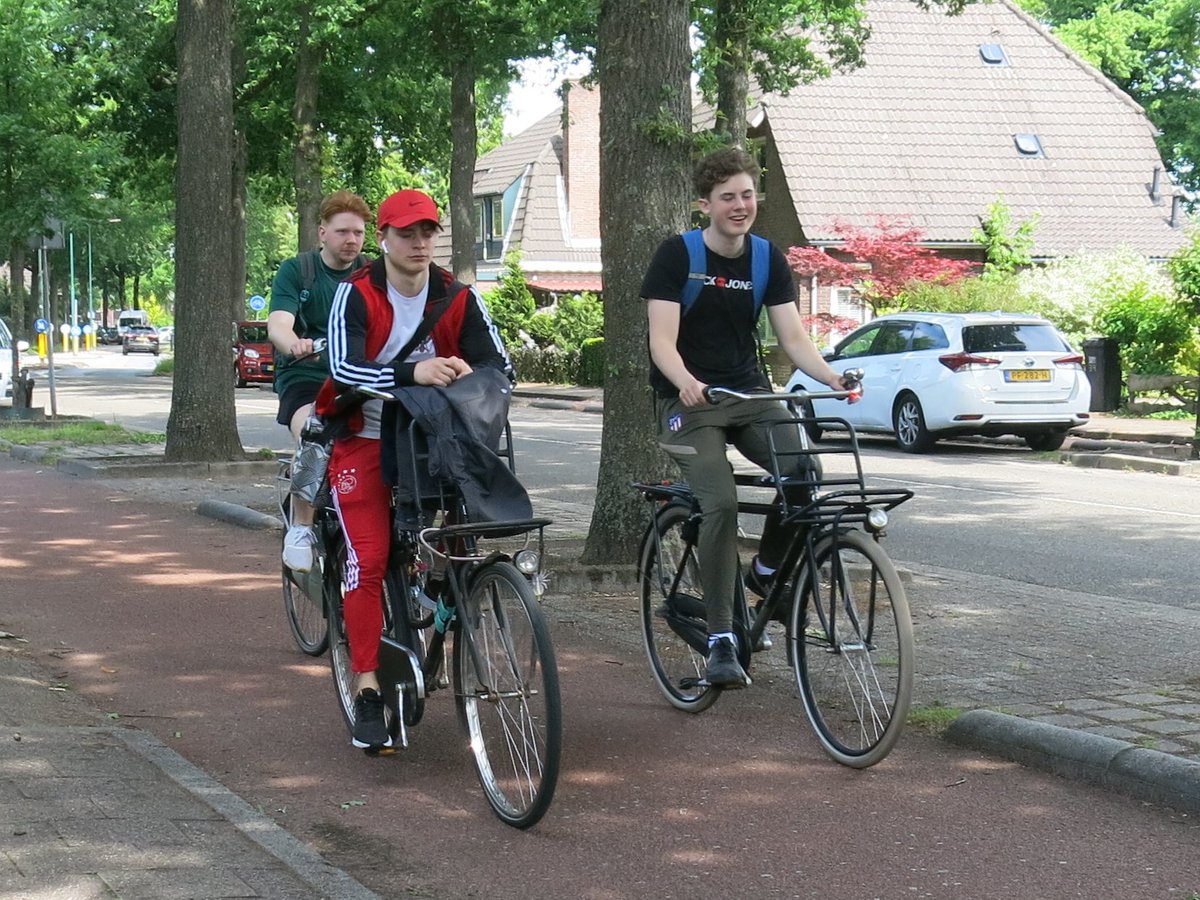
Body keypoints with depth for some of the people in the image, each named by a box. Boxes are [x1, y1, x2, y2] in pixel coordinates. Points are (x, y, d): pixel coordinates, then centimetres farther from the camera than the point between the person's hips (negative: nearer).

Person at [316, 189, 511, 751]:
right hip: (365, 442, -3)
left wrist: (471, 374, -32)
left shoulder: (458, 299, -1)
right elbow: (344, 368, -25)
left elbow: (499, 363, -8)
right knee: (368, 559, -13)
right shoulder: (356, 295, -10)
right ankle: (367, 691, -10)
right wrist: (412, 373, -41)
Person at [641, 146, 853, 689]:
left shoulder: (767, 259, 4)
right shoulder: (677, 255, -9)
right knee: (721, 502, -25)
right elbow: (662, 341, -17)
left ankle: (766, 572, 6)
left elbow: (793, 339, -2)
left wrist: (833, 377, -22)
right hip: (689, 398, -4)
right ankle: (720, 640, -16)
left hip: (749, 393, 4)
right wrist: (686, 382, -38)